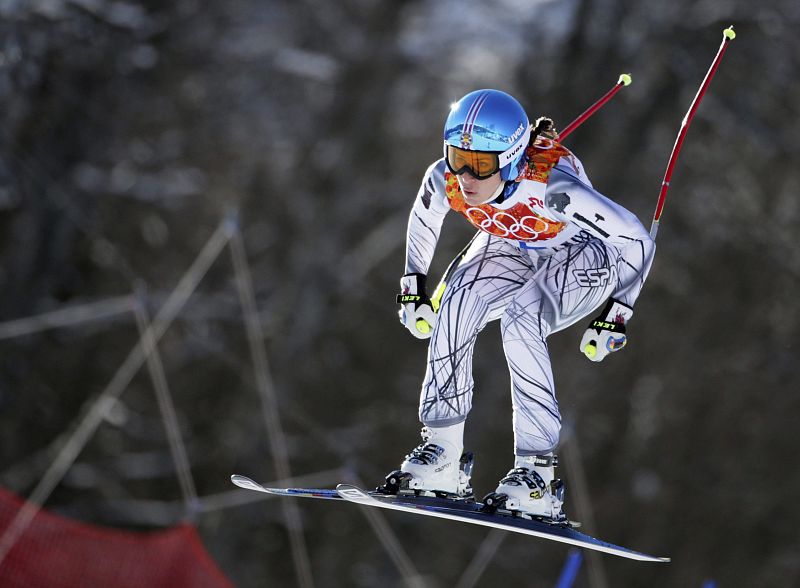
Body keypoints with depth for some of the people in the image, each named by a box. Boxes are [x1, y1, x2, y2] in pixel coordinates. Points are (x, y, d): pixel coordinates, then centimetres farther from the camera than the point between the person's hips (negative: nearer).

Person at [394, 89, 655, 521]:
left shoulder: (552, 188, -41)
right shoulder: (444, 180, -27)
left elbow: (635, 241, -30)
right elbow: (423, 220, 1)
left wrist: (616, 316, -27)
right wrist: (413, 287, 2)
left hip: (582, 254, -5)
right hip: (513, 248, 5)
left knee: (520, 320, -30)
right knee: (455, 306, -21)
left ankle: (537, 471, -26)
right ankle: (442, 455, -13)